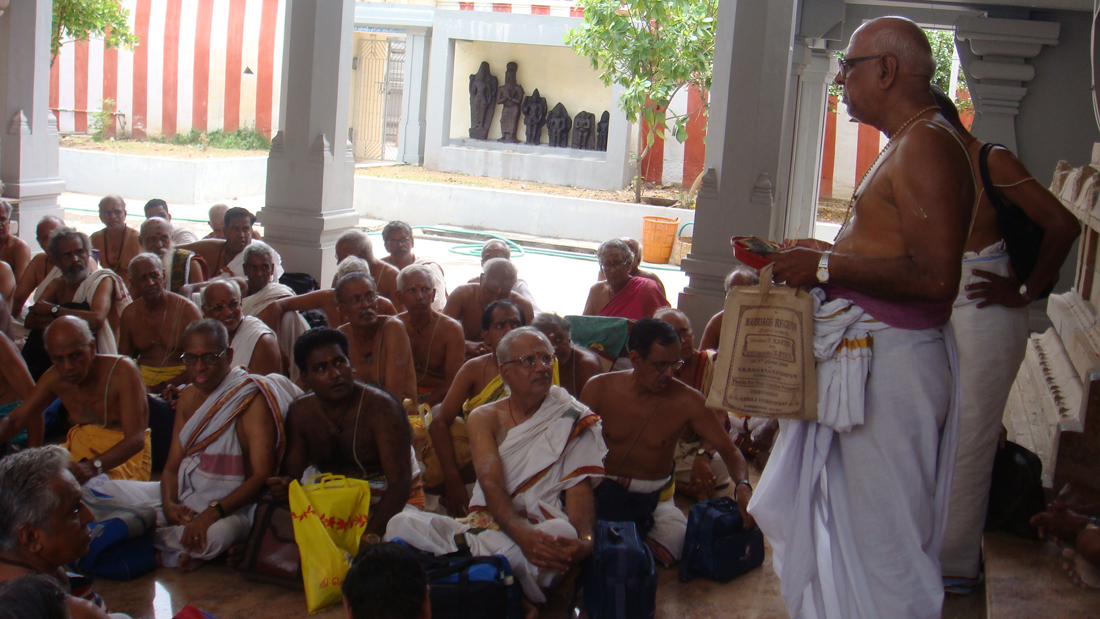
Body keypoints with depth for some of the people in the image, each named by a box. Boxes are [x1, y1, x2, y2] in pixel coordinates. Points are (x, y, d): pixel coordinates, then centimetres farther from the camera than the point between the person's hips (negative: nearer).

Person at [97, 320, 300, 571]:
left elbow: (262, 476, -20)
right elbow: (172, 465, 10)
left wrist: (213, 512, -31)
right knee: (107, 492, -4)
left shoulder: (252, 398, -13)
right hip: (183, 496, 6)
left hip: (231, 505, -6)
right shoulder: (189, 396, 10)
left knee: (214, 535, -39)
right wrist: (169, 505, -12)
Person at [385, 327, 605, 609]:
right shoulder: (484, 417, 9)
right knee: (404, 524, -23)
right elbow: (490, 483, -8)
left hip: (546, 527, -1)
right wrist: (521, 533, -30)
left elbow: (579, 487, -4)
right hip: (489, 521, 2)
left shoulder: (572, 417, 7)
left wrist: (585, 540, -27)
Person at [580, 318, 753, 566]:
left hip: (655, 498, 1)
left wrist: (742, 487, -25)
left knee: (678, 539, -28)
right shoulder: (599, 389, -3)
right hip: (603, 491, -1)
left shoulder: (687, 401, -6)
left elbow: (729, 449, -3)